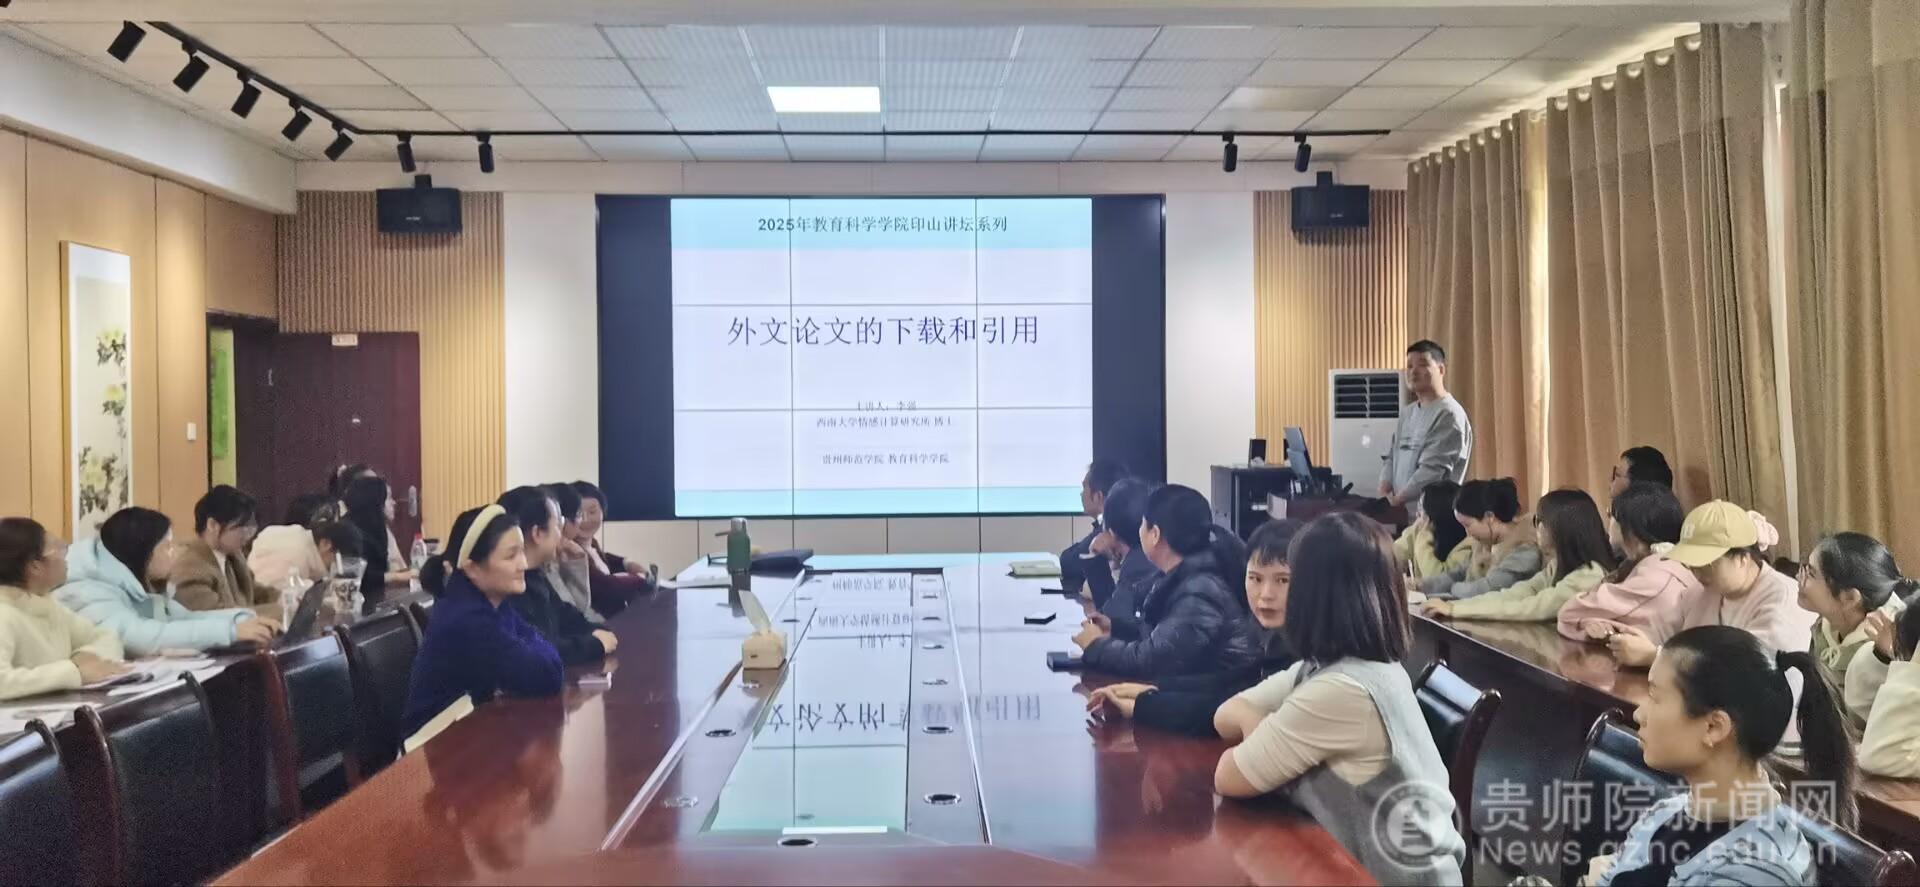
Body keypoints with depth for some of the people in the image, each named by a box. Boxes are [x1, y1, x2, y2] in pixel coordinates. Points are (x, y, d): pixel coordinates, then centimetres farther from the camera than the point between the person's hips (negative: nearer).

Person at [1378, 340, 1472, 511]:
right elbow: (1392, 457, 15)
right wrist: (1385, 495, -2)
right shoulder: (1407, 412, 17)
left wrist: (1396, 500, -14)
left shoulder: (1449, 415, -10)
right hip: (1400, 510, 7)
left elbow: (1431, 471, -17)